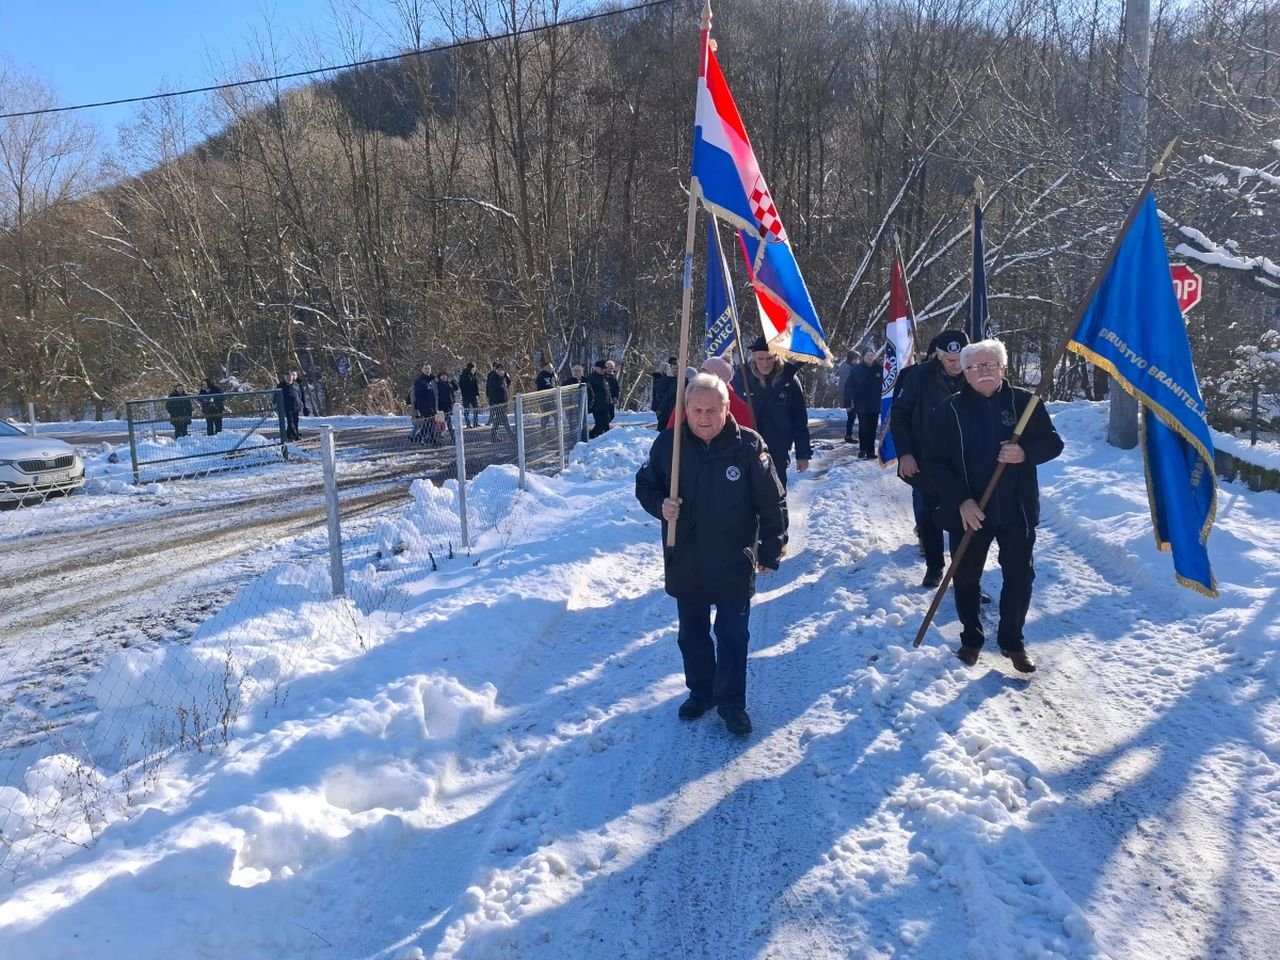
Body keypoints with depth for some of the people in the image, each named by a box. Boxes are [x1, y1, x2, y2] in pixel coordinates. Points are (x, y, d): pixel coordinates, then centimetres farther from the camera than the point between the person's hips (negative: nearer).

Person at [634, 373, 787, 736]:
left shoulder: (749, 445, -13)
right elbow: (644, 485, 8)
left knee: (733, 636, 9)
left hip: (734, 564, -2)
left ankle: (731, 702, 25)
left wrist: (770, 552, -2)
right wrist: (659, 505, -14)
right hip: (685, 564, 3)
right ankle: (700, 692, 38)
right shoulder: (668, 443, -7)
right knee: (692, 635, 18)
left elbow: (773, 503, -6)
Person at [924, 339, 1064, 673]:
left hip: (1017, 510, 1)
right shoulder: (950, 409, -5)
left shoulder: (1025, 401, -2)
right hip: (967, 513, -1)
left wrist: (1026, 453, -19)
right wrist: (960, 500, -18)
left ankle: (1012, 641, 27)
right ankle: (971, 638, 30)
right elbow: (935, 461, -7)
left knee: (1020, 576, 9)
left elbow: (1053, 443, 4)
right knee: (966, 578, 10)